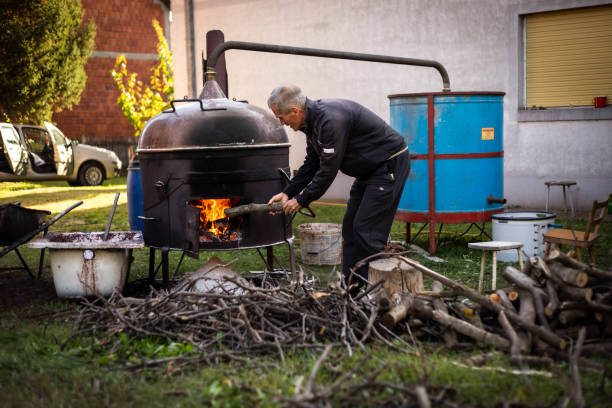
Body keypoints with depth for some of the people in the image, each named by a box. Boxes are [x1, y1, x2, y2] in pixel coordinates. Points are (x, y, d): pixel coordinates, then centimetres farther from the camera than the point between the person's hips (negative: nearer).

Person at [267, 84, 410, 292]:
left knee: (367, 231, -12)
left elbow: (328, 170, -24)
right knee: (350, 227, 10)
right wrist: (287, 192, 8)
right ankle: (351, 289, 16)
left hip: (390, 164, -10)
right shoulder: (313, 121, 5)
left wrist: (301, 200, -14)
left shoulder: (332, 120, -28)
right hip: (369, 170, 10)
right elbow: (311, 165, 15)